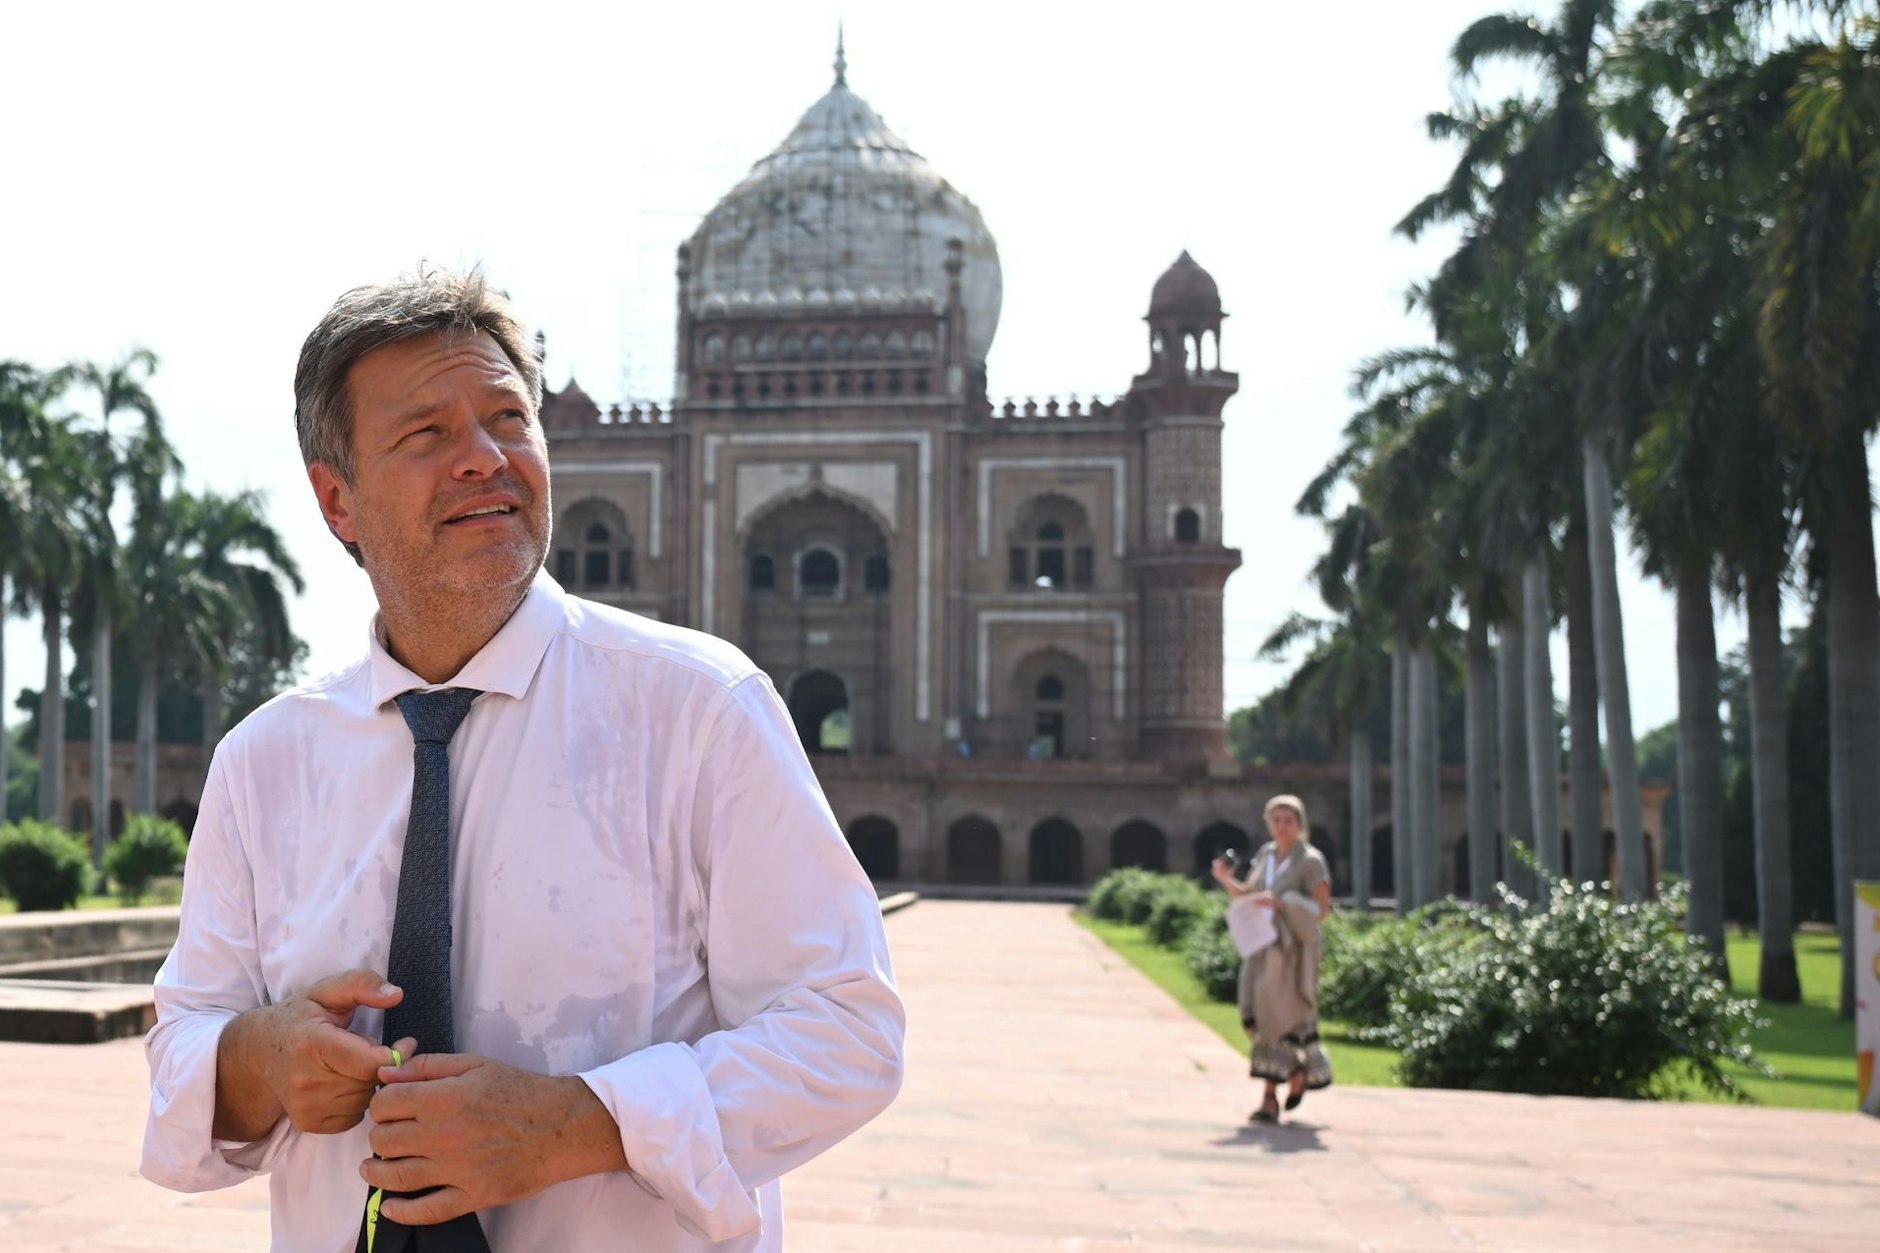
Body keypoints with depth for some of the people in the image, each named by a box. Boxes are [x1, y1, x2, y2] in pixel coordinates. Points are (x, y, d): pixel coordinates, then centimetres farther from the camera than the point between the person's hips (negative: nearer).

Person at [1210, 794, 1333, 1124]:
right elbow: (1246, 896, 18)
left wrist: (1280, 902, -20)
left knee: (1282, 1018, -7)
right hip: (1263, 946, 6)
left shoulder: (1310, 860, -5)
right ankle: (1296, 1072, 20)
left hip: (1294, 948, -6)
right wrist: (1226, 880, -1)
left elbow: (1321, 910, -9)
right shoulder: (1265, 855, 12)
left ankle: (1270, 1098, -1)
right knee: (1257, 1016, -1)